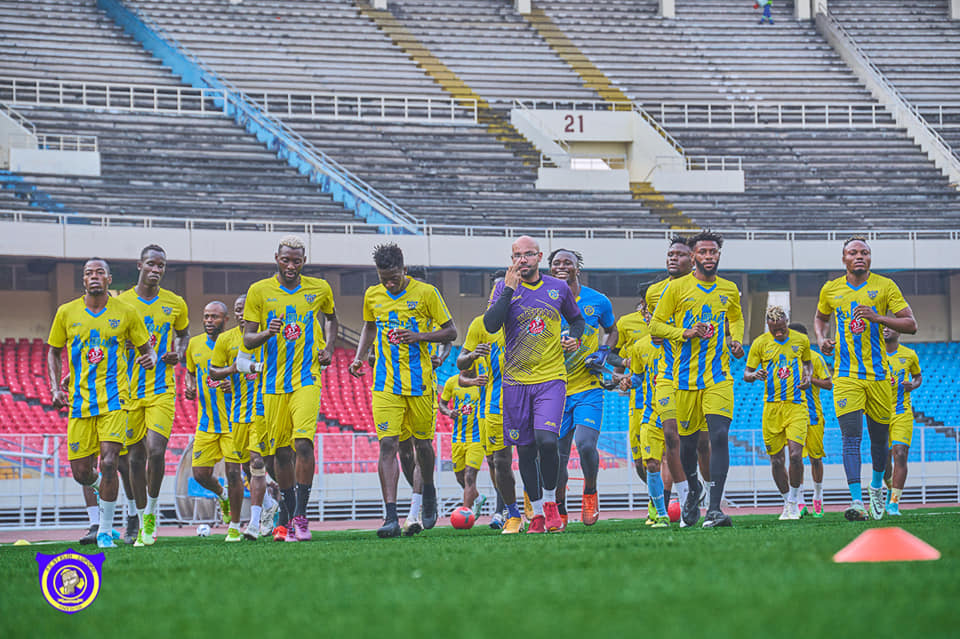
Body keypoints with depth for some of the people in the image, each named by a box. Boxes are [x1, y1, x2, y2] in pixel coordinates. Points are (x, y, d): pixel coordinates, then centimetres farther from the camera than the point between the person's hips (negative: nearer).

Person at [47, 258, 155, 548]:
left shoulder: (126, 313, 1)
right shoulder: (67, 313, 4)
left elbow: (146, 348, 10)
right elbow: (54, 352, 15)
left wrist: (151, 359, -14)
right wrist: (55, 388, 1)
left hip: (114, 399, -2)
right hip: (80, 402, 2)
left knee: (108, 463, -17)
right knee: (81, 473, 2)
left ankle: (105, 531, -5)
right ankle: (102, 486, 40)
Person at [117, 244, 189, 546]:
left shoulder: (175, 304, 5)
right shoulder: (121, 303, 1)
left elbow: (183, 334, 22)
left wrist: (179, 353, 2)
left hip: (162, 389, 0)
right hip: (129, 390, 0)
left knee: (156, 451, -15)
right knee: (136, 457, 4)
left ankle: (151, 513, 3)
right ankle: (143, 521, 14)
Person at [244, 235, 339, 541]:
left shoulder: (319, 289, 6)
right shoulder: (259, 291, 2)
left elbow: (331, 318, 27)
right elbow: (248, 340, 2)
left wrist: (329, 348, 10)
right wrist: (267, 333, -20)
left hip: (307, 378, -1)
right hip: (274, 382, 1)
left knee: (303, 443, -17)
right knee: (280, 451, 6)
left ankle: (300, 517, -17)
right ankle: (287, 516, 21)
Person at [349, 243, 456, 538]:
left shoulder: (425, 293, -5)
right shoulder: (372, 296, 6)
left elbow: (450, 332, 0)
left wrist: (418, 336, -16)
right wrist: (359, 357, 10)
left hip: (420, 381, -2)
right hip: (386, 382, 2)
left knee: (422, 443, 10)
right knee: (387, 445, -11)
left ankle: (429, 492, 41)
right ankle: (391, 517, -16)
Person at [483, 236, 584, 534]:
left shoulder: (559, 288, 7)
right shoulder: (503, 288, 3)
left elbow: (576, 319, 24)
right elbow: (490, 325, -13)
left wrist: (574, 337, 2)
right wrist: (510, 289, -15)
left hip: (551, 378, -1)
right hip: (516, 381, 1)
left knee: (546, 440, -18)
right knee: (525, 448, 4)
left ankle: (550, 501, 4)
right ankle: (537, 512, 16)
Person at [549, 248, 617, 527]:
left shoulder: (597, 301, 2)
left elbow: (612, 330, 20)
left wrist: (603, 352, 0)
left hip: (588, 388, -1)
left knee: (586, 444, -20)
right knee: (558, 455, 1)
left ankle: (590, 493, 7)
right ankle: (559, 510, 21)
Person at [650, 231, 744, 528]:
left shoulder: (729, 290, 9)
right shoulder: (677, 288, -1)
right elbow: (656, 325, 2)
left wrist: (736, 340, 7)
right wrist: (685, 333, -13)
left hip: (719, 376, 1)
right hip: (686, 375, -1)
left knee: (719, 436, -16)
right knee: (687, 441, 9)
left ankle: (714, 509, -20)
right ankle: (693, 490, 40)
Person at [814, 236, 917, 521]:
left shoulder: (885, 286, -1)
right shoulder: (830, 290, 6)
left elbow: (911, 325, -4)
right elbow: (821, 318, 26)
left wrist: (878, 317, -19)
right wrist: (821, 338, 5)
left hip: (878, 375, 0)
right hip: (846, 376, 0)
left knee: (879, 437, 10)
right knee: (851, 436, -14)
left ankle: (877, 485, 37)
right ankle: (856, 500, -19)